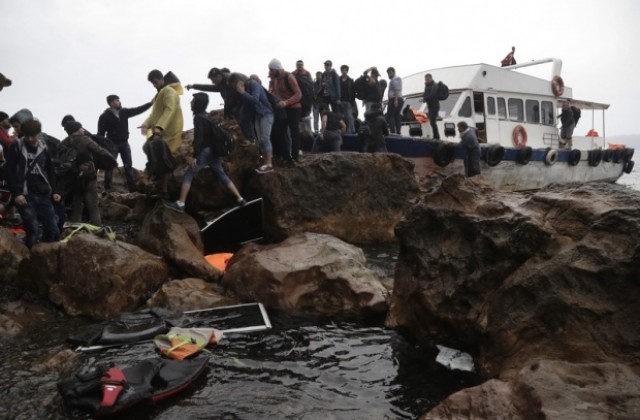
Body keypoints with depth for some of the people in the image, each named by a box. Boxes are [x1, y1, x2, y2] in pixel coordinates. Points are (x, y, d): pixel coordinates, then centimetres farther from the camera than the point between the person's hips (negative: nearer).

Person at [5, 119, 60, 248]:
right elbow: (10, 172, -2)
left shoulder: (44, 149, 11)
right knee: (33, 231, -13)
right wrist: (16, 193, -12)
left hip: (43, 195, 3)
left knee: (53, 230, -1)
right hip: (25, 195, -3)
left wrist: (54, 191, 7)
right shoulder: (16, 147, 1)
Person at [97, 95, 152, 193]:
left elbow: (138, 110, 4)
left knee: (128, 166, 6)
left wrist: (151, 103, -5)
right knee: (110, 166, -4)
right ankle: (107, 189, 0)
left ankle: (132, 188, 12)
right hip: (112, 144, -5)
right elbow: (101, 133, -11)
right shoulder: (105, 116, -10)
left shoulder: (124, 112, 4)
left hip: (124, 143, 5)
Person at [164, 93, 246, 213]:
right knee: (222, 175, 12)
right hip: (213, 151, 8)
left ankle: (180, 204, -2)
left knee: (188, 175, -2)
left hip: (205, 152, -8)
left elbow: (198, 138, -19)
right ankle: (240, 199, 11)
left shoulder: (198, 118, -13)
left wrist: (194, 156, -19)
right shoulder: (207, 116, 13)